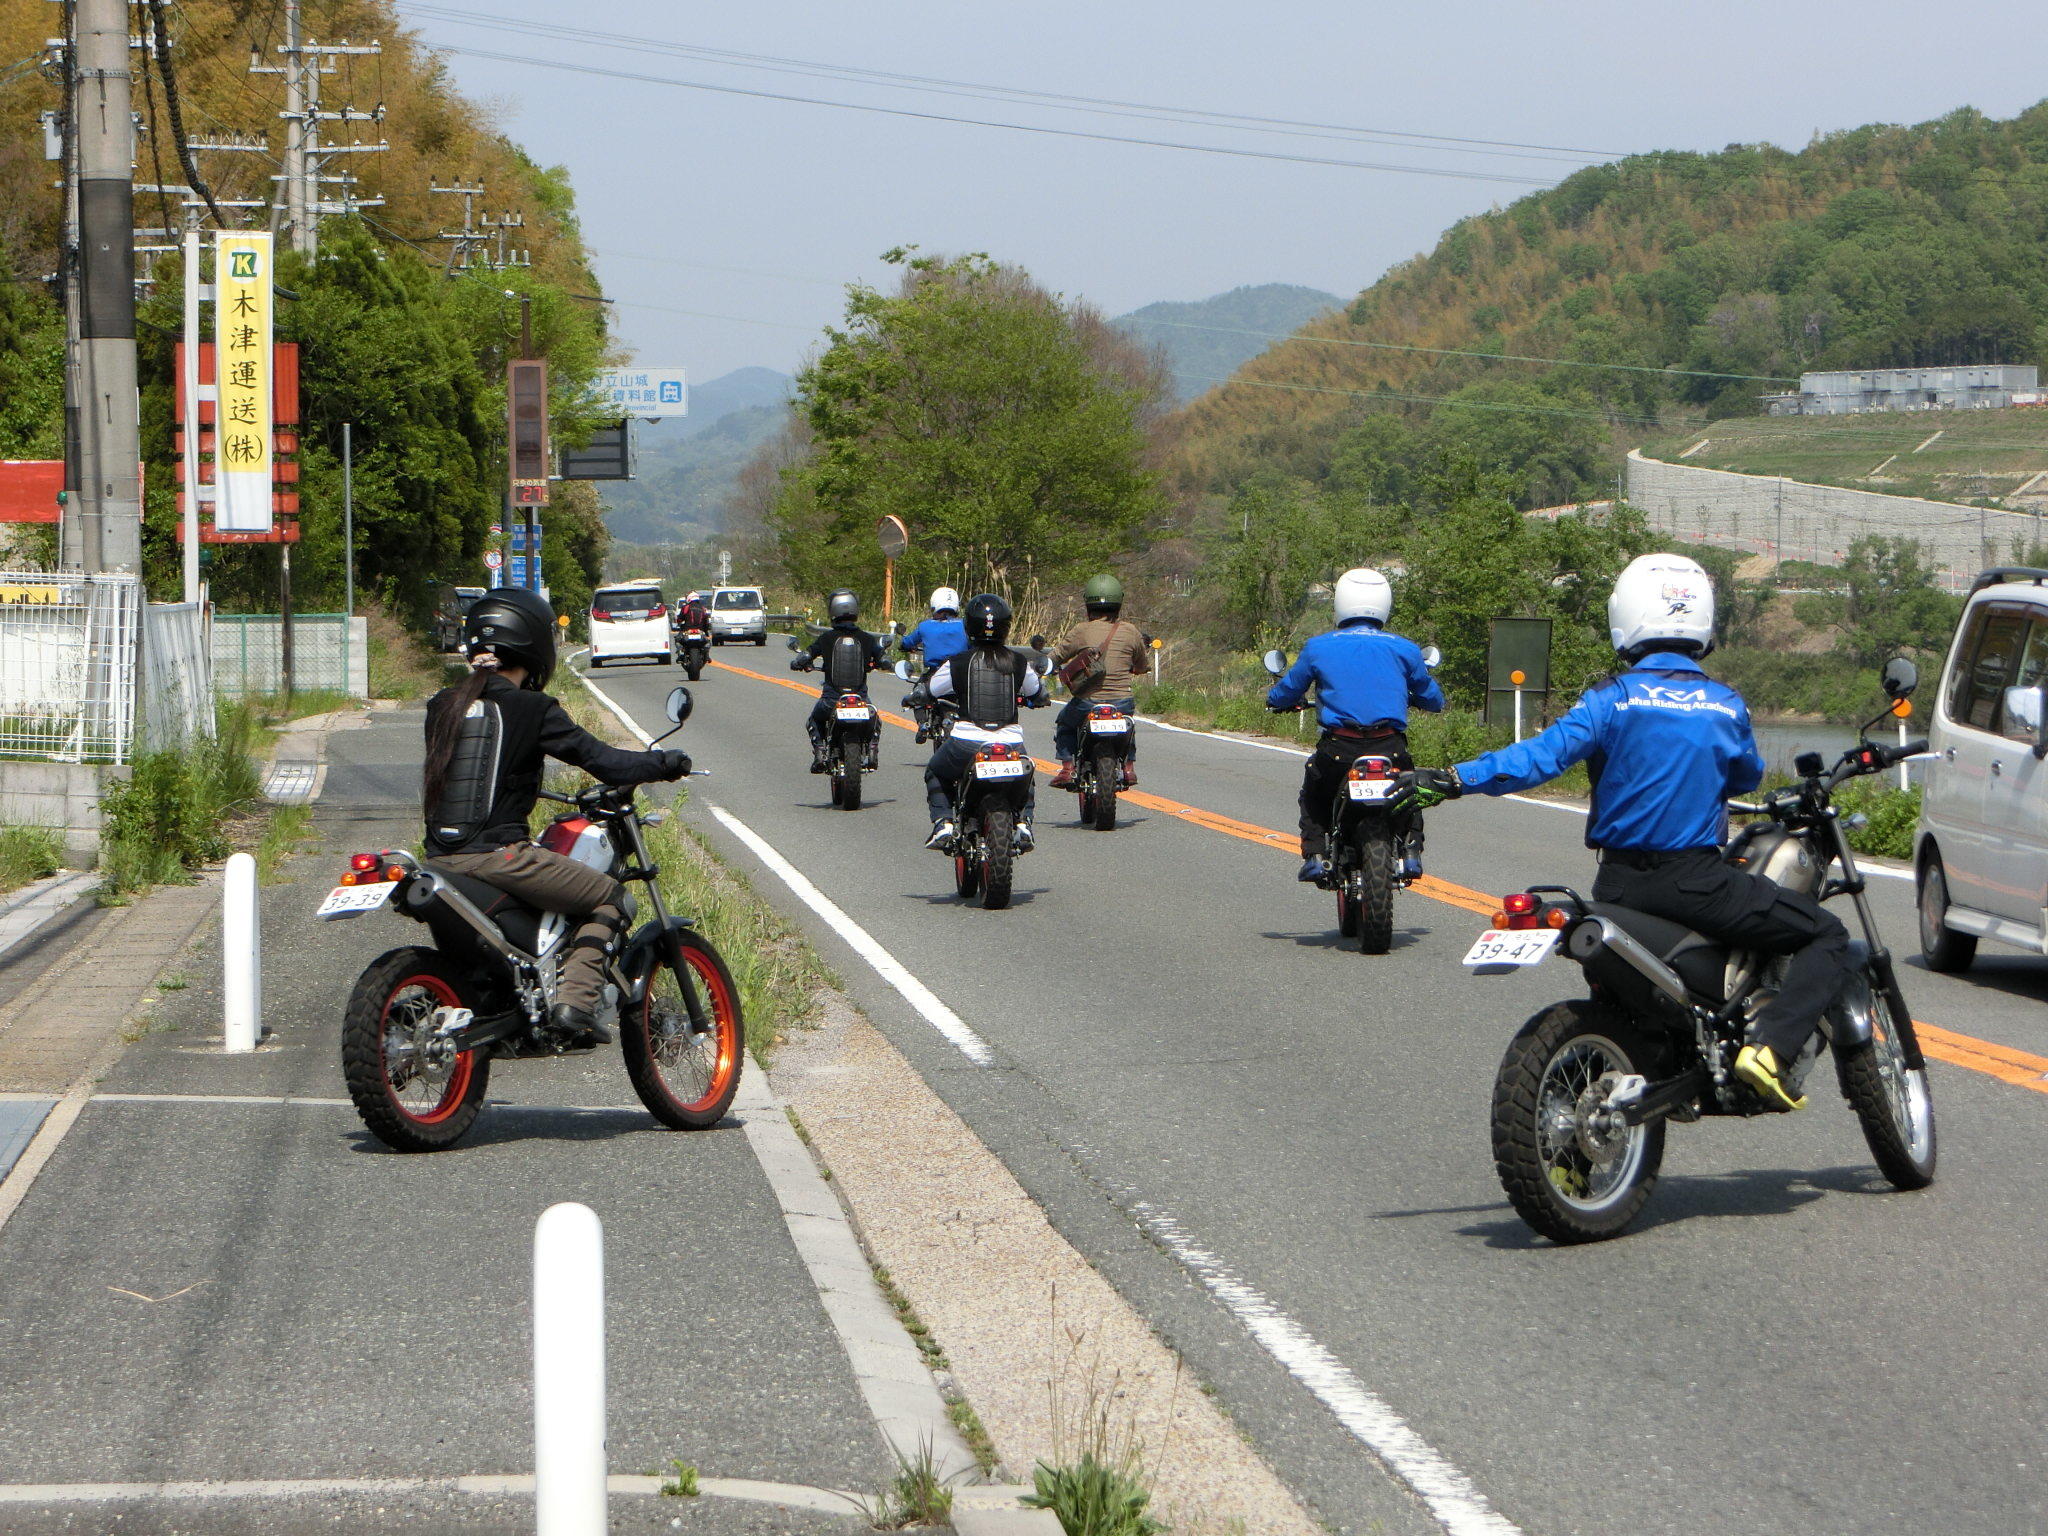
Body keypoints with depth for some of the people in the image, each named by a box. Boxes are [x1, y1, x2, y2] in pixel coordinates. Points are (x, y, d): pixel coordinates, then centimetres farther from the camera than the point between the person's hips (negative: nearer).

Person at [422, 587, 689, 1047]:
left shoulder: (442, 706, 11)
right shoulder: (531, 708, -6)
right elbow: (600, 760, -7)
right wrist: (665, 763, 9)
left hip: (441, 856, 7)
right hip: (497, 854, -7)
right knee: (610, 897, 8)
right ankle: (574, 1001, -7)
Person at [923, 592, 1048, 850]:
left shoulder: (957, 664, -5)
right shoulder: (1019, 664, 1)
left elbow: (931, 690, 12)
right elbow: (1038, 693, 20)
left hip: (966, 745, -2)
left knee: (935, 774, 29)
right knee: (1026, 777, 35)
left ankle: (943, 822, 10)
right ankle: (1023, 821, 13)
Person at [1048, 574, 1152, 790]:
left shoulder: (1081, 631, -5)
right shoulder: (1131, 632, 0)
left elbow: (1054, 658, -1)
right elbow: (1142, 666, 13)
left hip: (1088, 701, -2)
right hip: (1123, 702, 2)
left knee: (1064, 723, 27)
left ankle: (1067, 768, 12)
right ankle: (1129, 767, 26)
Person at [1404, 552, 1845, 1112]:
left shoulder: (1612, 699, -5)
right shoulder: (1726, 705, 0)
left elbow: (1545, 754, -17)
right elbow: (1748, 778, 16)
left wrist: (1457, 780, -15)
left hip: (1620, 885, 2)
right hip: (1698, 882, -2)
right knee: (1825, 936, 7)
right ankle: (1770, 1046, -13)